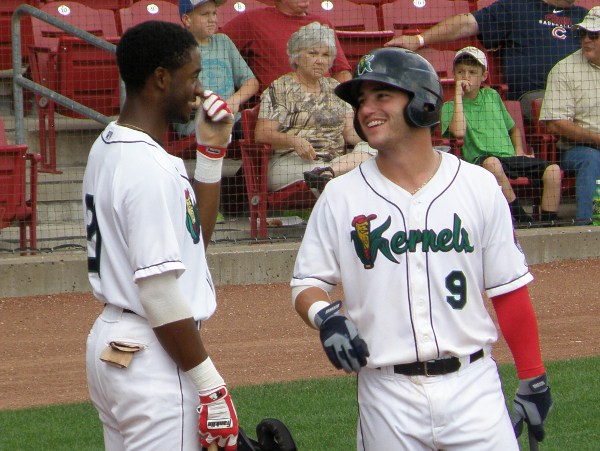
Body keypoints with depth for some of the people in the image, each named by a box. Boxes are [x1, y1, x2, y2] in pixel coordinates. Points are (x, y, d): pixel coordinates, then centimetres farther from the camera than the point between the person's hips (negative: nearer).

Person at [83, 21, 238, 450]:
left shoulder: (109, 147, 11)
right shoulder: (149, 167, -20)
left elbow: (196, 236, 19)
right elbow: (160, 292, -23)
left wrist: (211, 152, 10)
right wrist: (211, 385, -18)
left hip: (110, 345, 11)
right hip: (153, 361, -10)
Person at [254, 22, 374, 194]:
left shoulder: (334, 88, 21)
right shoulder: (279, 89, 3)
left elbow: (350, 131, 15)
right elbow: (262, 134, -6)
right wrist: (294, 142, -24)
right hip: (292, 162, -7)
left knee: (369, 152, -29)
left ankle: (327, 172, -42)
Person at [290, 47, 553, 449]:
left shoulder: (479, 186, 3)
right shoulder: (340, 197, 4)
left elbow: (509, 289, 5)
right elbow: (307, 284, 7)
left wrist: (534, 381, 4)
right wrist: (325, 316, -16)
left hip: (473, 386, 0)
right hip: (387, 396, 0)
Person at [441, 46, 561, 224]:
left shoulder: (492, 96, 22)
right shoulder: (449, 107, 8)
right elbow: (459, 132, -15)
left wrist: (519, 152, 14)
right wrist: (459, 94, -7)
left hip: (510, 156, 5)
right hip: (480, 160, -4)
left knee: (553, 170, -20)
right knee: (491, 162, -41)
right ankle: (522, 219, -32)